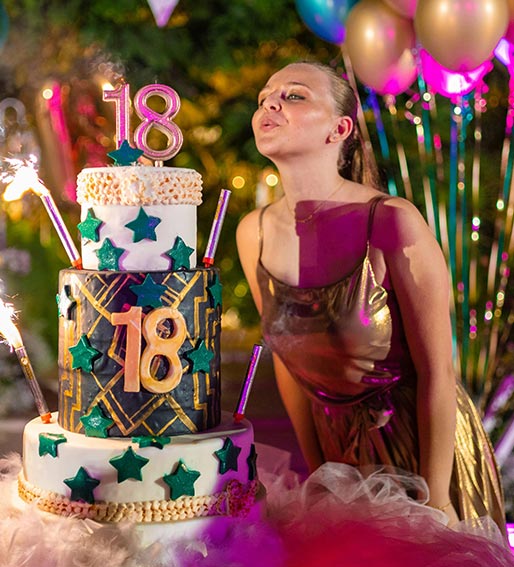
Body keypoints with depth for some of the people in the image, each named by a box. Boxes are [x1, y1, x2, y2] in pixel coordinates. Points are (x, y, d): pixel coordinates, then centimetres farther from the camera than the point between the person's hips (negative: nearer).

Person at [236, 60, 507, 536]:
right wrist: (317, 473, 8)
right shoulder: (254, 234, -8)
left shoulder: (392, 221, -23)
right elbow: (288, 360, 4)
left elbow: (436, 372, -18)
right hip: (343, 452, 4)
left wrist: (435, 499, -14)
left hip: (427, 446, -4)